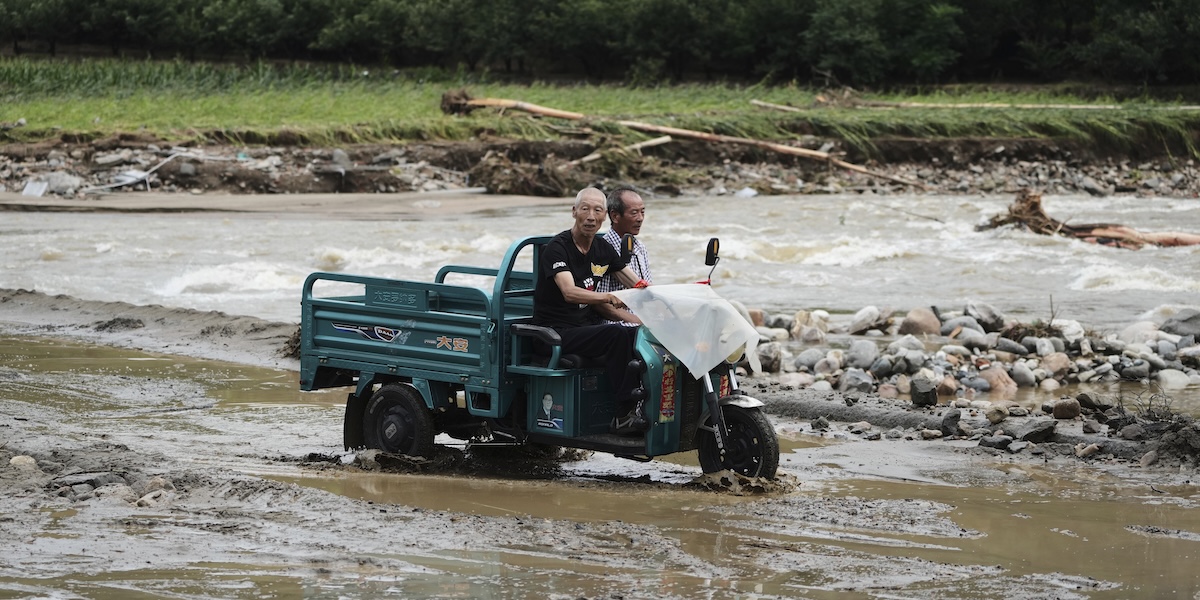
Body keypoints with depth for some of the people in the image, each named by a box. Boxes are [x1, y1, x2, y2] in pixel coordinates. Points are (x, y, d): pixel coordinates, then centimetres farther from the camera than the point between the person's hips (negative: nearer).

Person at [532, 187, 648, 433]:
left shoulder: (603, 250, 10)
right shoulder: (557, 248, -12)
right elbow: (570, 293, -28)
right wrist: (607, 297, -43)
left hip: (587, 326, 7)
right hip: (557, 332, -7)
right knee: (617, 334, -31)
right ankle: (624, 415, -31)